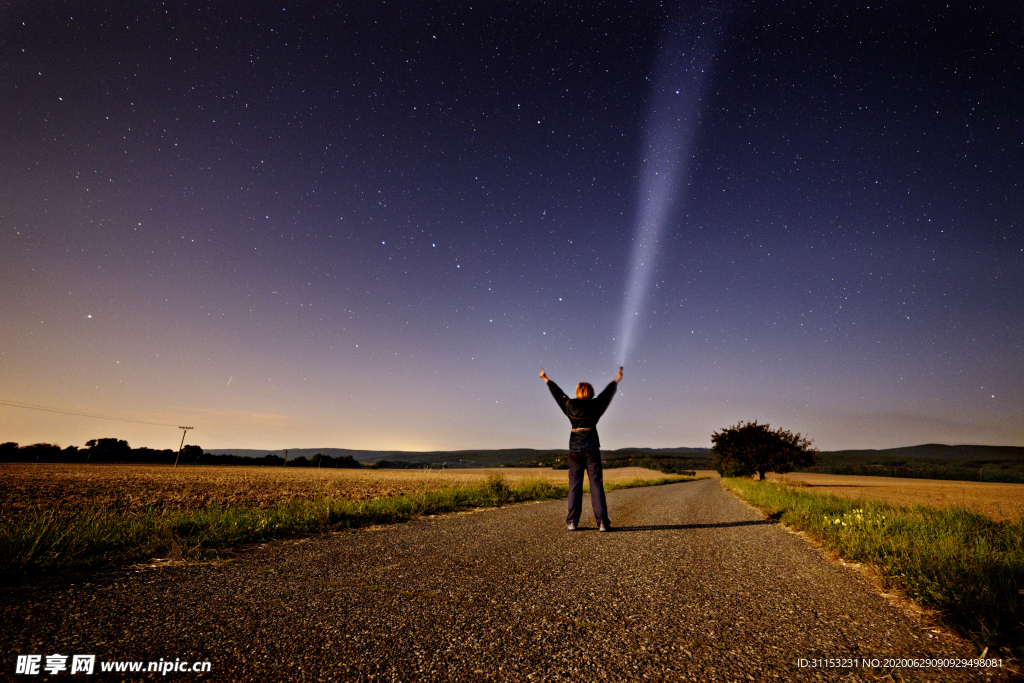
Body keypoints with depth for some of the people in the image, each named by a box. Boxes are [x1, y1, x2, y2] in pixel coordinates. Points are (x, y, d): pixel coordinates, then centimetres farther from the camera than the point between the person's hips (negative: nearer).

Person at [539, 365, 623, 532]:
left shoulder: (569, 405, 3)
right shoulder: (595, 406, 0)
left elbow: (557, 393, 17)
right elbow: (608, 393, 15)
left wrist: (546, 379, 33)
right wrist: (616, 380, 32)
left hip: (575, 447, 1)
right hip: (592, 447, -1)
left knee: (574, 484, 5)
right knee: (596, 484, 1)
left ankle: (572, 521, 4)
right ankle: (602, 521, 0)